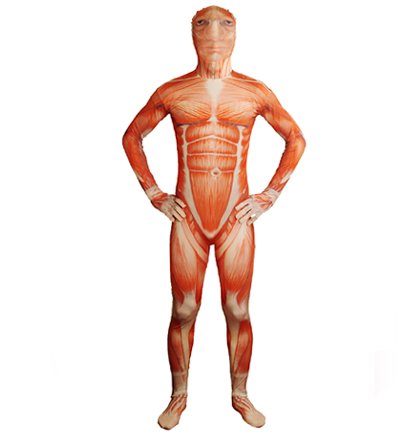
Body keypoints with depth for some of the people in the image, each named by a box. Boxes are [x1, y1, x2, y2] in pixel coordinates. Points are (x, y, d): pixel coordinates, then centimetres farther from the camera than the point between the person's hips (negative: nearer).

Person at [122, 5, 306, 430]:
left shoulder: (256, 92, 3)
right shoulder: (170, 92, 3)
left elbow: (296, 139, 11)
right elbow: (132, 137, 13)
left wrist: (268, 196, 4)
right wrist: (155, 196, 5)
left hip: (236, 220, 0)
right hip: (186, 220, 0)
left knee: (237, 312, 8)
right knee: (183, 311, 8)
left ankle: (239, 394, 29)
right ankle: (178, 395, 29)